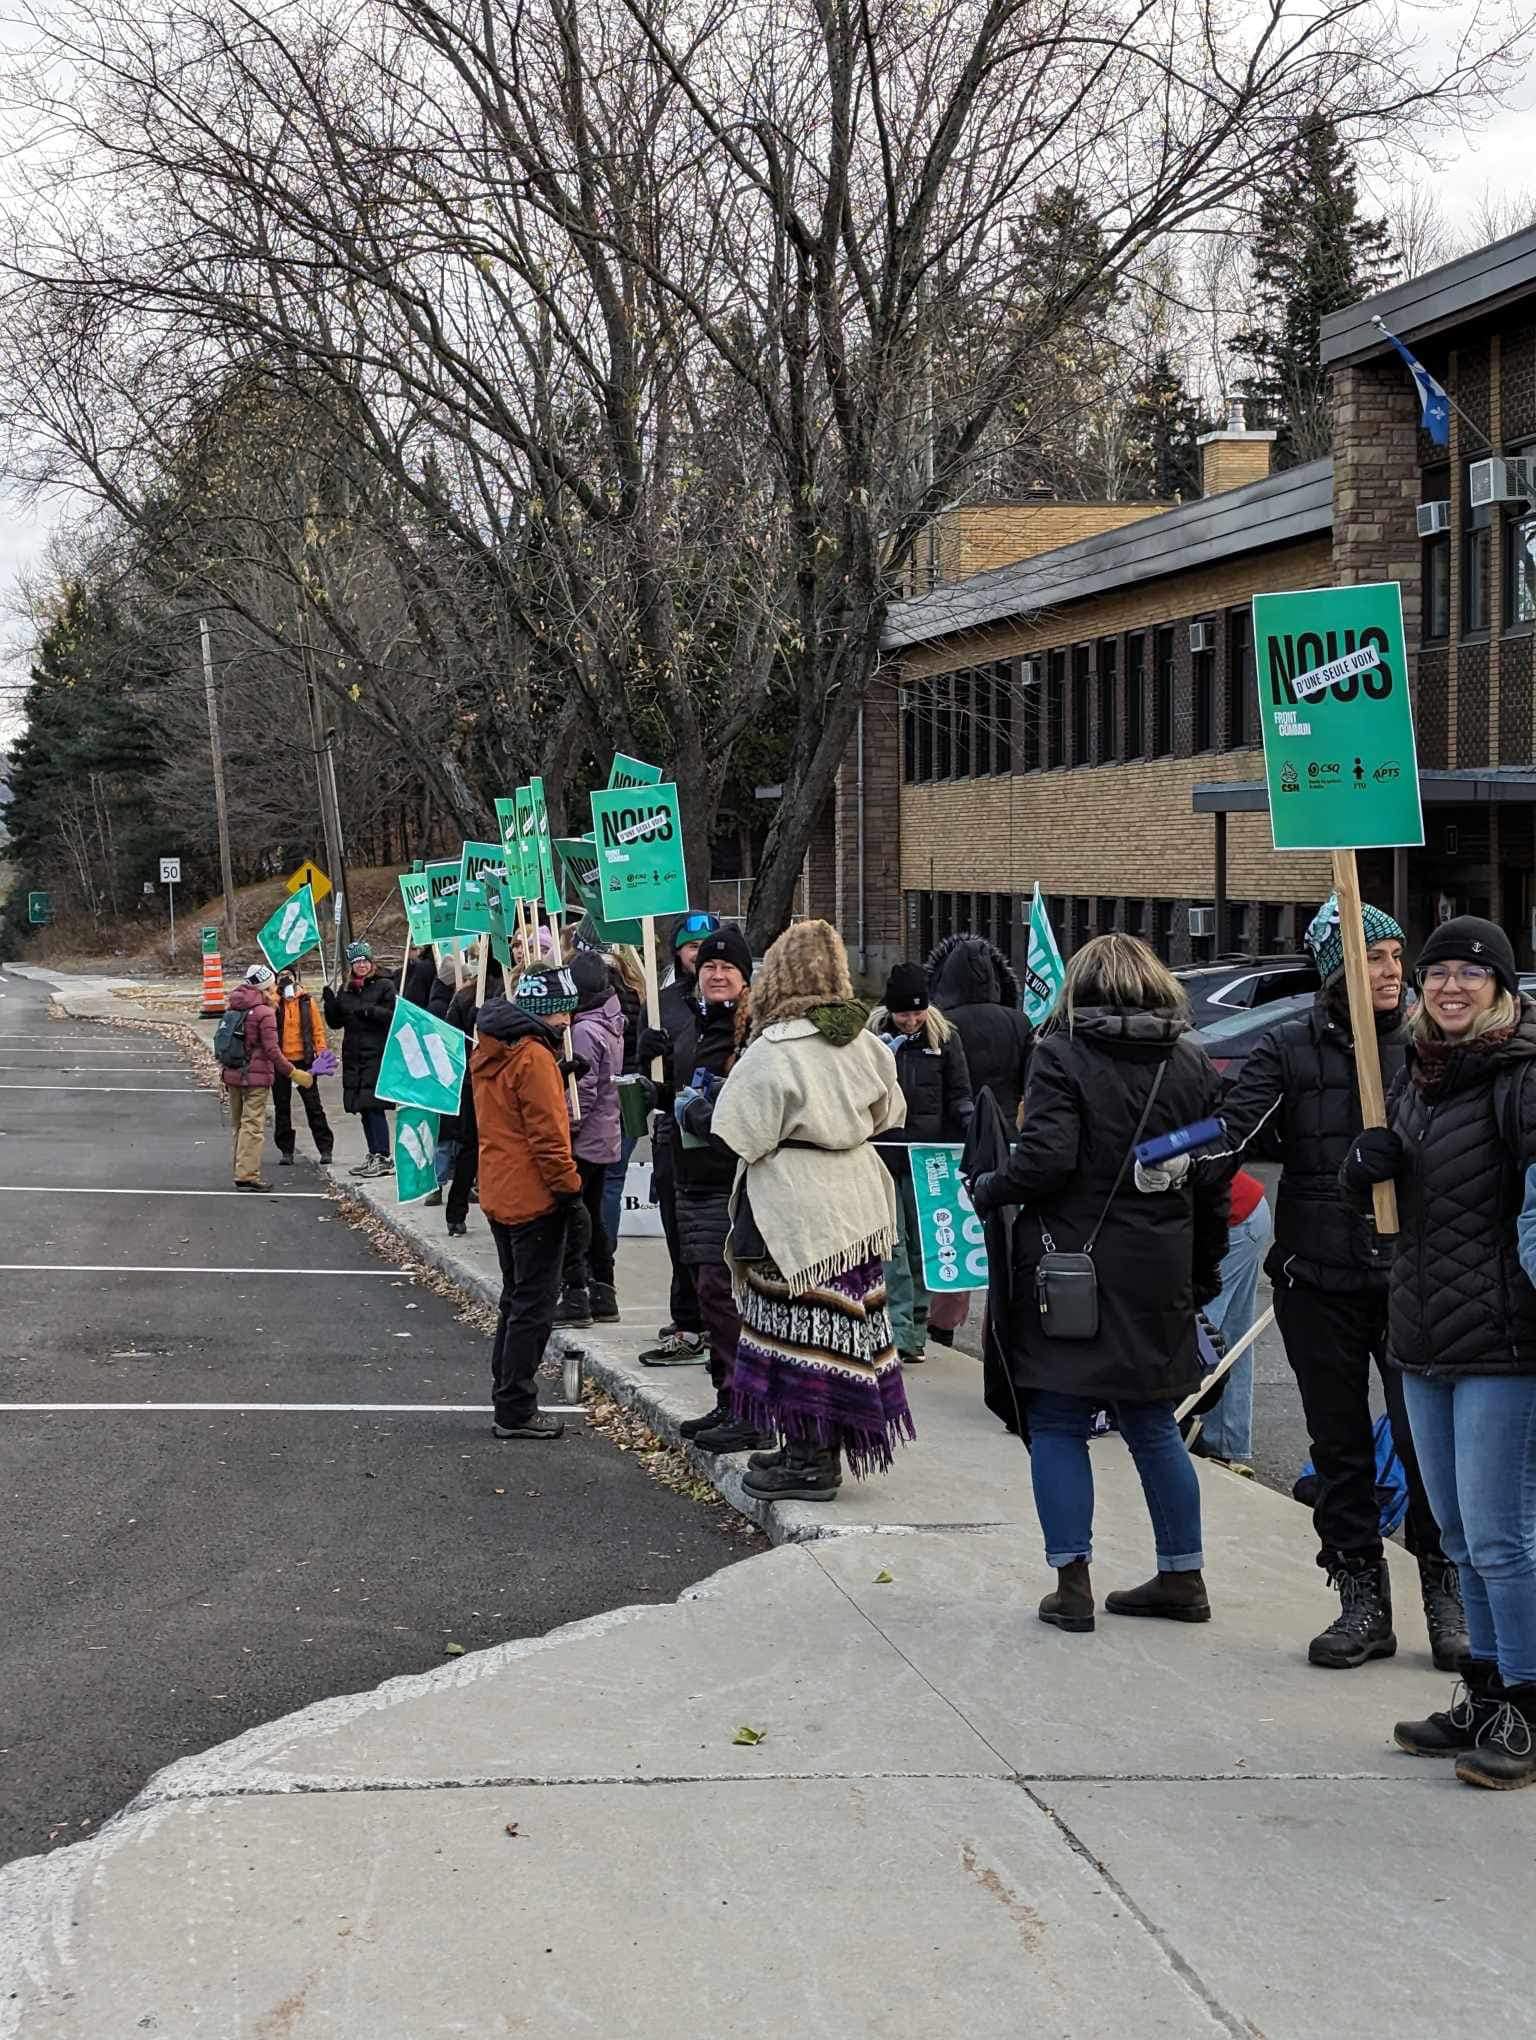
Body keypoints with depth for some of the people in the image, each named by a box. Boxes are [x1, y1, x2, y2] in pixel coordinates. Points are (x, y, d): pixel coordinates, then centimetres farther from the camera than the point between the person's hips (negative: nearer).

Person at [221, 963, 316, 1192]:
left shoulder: (235, 1009, 9)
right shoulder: (265, 1013, -12)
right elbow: (272, 1050, -16)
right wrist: (293, 1073, -9)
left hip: (232, 1075, 7)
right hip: (255, 1078, -7)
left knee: (238, 1126, 14)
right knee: (253, 1126, -5)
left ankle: (241, 1172, 20)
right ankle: (247, 1175, -9)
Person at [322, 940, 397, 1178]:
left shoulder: (385, 986, -2)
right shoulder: (346, 989, 15)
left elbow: (394, 1016, -11)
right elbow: (336, 1023, 15)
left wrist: (370, 1011, -23)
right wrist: (330, 1001, -1)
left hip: (377, 1055, -7)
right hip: (353, 1056, 7)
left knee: (374, 1105, -12)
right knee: (363, 1109, 9)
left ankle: (384, 1158, -10)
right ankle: (374, 1155, 17)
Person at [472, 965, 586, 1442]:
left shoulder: (488, 1054, 12)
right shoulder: (534, 1057, -17)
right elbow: (547, 1135, -20)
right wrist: (569, 1188, -14)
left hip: (499, 1195, 9)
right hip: (534, 1199, -9)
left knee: (517, 1299, 19)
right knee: (534, 1306, -2)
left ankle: (508, 1400, 25)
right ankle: (516, 1411, 0)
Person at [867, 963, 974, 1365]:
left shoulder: (944, 1038, 6)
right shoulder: (871, 1035, 3)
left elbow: (959, 1094, 12)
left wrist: (967, 1116, -5)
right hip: (881, 1155, -1)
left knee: (924, 1246, 5)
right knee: (891, 1246, -9)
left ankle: (915, 1333, 14)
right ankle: (899, 1330, -11)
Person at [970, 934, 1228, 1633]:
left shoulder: (1061, 1053, -8)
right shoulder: (1192, 1063, 7)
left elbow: (1046, 1160, -19)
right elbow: (1213, 1180, 8)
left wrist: (984, 1193, -2)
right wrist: (1203, 1274, 17)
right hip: (1158, 1278, 5)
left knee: (1058, 1425, 4)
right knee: (1153, 1425, 15)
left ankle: (1072, 1582, 3)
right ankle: (1183, 1576, 20)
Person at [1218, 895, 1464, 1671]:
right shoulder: (1289, 1049, 1)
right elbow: (1240, 1123, -13)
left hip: (1411, 1276, 0)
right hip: (1318, 1278, 1)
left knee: (1426, 1438, -3)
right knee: (1340, 1445, 9)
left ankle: (1446, 1594, 15)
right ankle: (1362, 1600, 20)